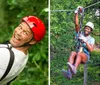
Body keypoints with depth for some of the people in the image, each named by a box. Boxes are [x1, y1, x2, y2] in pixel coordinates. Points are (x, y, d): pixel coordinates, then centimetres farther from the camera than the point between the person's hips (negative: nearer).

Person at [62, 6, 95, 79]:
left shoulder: (91, 39, 7)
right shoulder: (80, 34, 13)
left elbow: (91, 50, -7)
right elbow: (76, 24, 1)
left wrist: (85, 41, -16)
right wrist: (77, 13, -6)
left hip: (85, 57, -2)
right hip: (77, 57, 2)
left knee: (79, 53, -37)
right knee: (73, 53, -34)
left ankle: (74, 69, -64)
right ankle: (69, 73, -55)